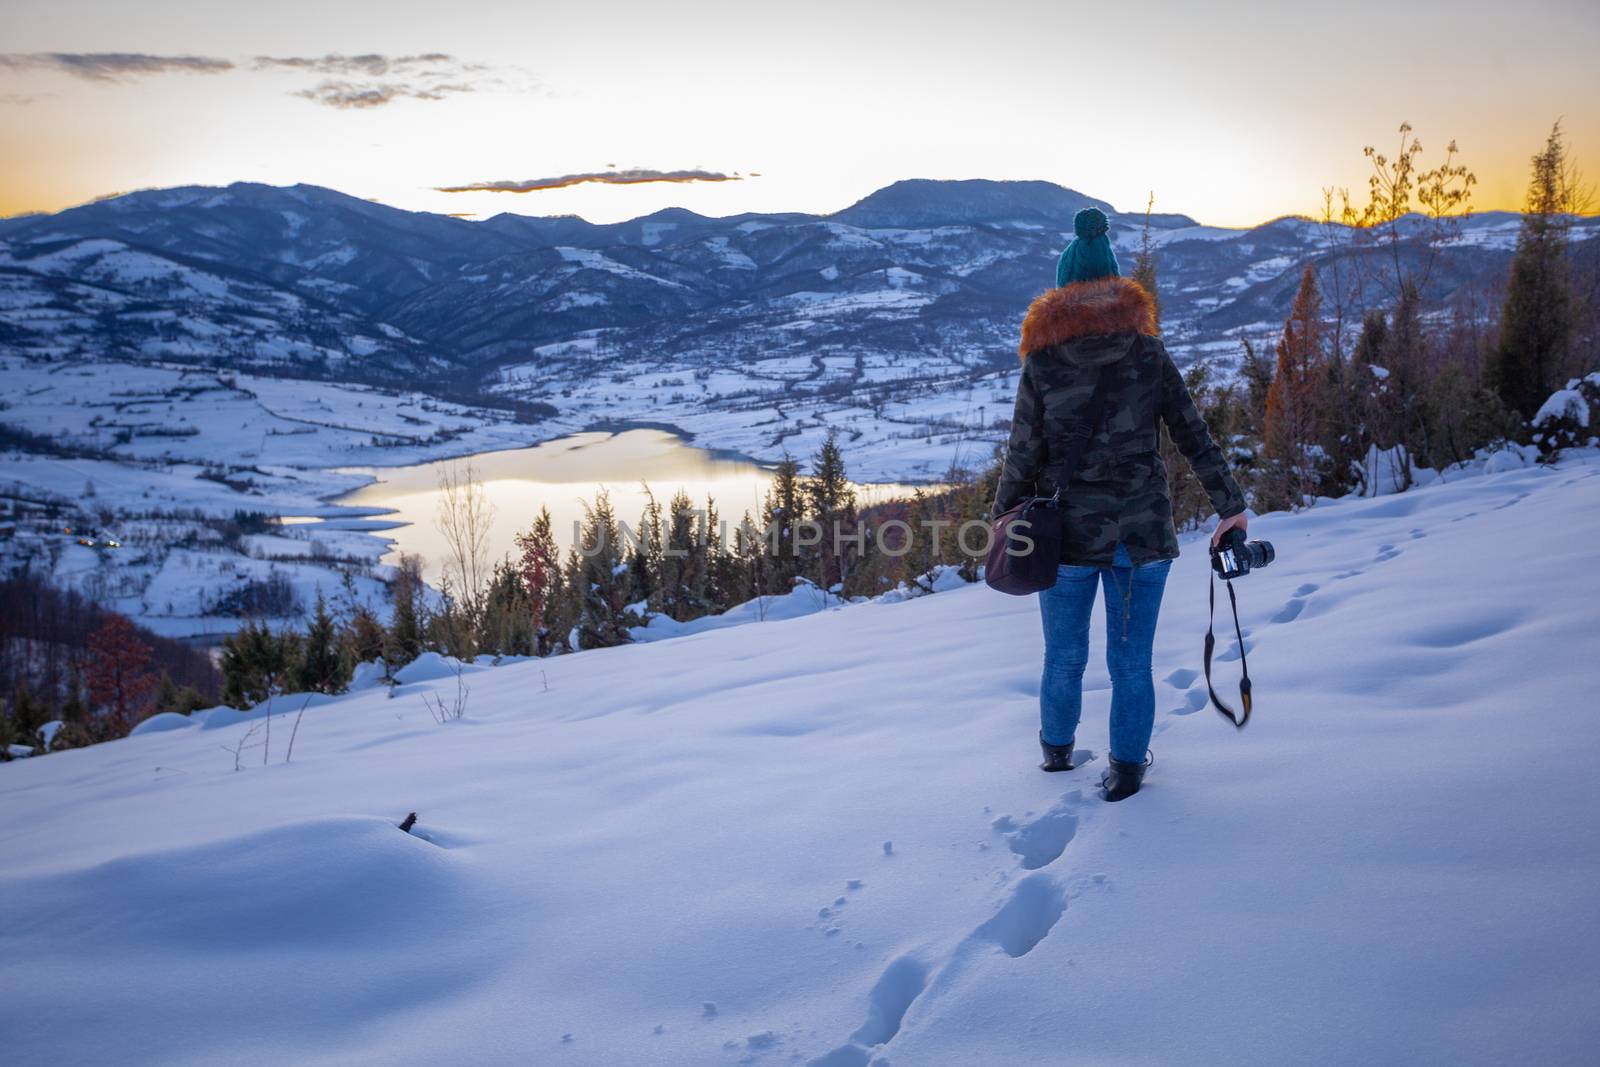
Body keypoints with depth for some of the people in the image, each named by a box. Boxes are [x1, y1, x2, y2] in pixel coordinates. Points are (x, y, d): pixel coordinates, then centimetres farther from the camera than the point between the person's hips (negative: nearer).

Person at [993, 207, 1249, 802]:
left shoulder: (1042, 366, -9)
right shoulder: (1149, 355, -3)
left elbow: (1022, 457, -5)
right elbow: (1195, 438, 1)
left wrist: (1004, 522, 8)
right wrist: (1230, 507, 8)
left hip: (1068, 533, -1)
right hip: (1143, 531, 1)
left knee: (1065, 657, 17)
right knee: (1131, 660, 12)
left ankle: (1056, 750, 38)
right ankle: (1127, 767, 25)